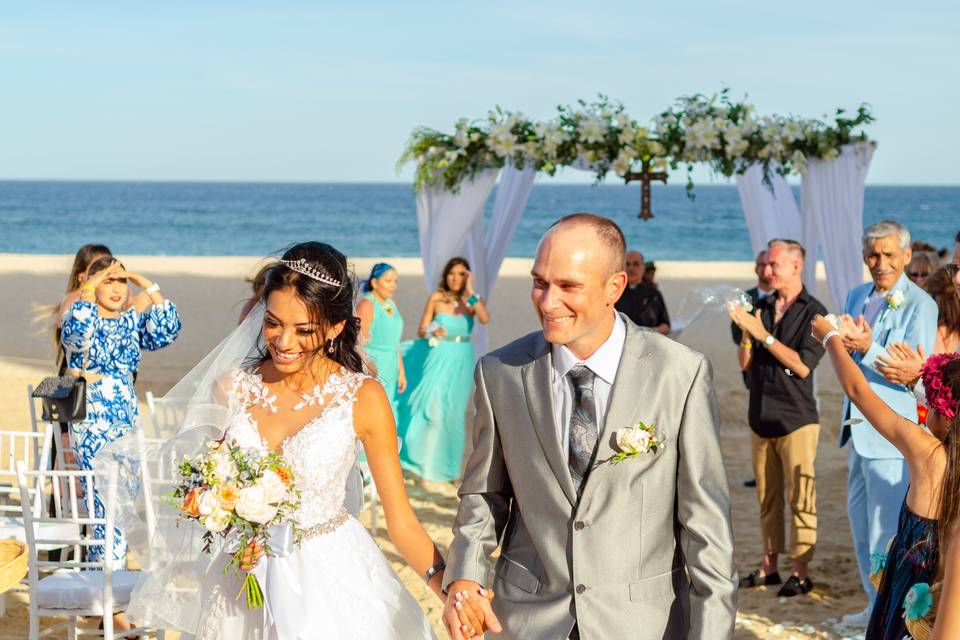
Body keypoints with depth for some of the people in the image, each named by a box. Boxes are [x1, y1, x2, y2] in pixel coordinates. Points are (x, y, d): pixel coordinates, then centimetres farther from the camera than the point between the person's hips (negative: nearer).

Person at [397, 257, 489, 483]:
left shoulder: (473, 300, -1)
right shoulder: (436, 298, -5)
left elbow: (485, 319, -23)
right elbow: (421, 331, -2)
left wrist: (470, 292, -20)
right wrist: (432, 332, -23)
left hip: (461, 361, 2)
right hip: (438, 358, -2)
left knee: (453, 414, 9)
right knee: (432, 411, -5)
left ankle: (448, 466, 21)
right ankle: (425, 467, 6)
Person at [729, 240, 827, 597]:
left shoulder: (813, 312, -6)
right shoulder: (761, 307, 10)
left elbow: (803, 365, -14)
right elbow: (745, 363, 10)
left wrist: (763, 334, -16)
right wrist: (746, 333, -9)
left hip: (797, 419, -5)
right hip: (762, 417, 5)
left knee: (800, 497, -5)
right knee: (767, 498, 9)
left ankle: (801, 573, -1)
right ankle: (769, 566, 17)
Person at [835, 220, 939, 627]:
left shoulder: (919, 305, -11)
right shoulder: (856, 297, 11)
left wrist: (867, 348, -28)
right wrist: (844, 343, -2)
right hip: (857, 426, 8)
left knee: (886, 531, -5)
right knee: (859, 519, 17)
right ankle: (876, 605, 31)